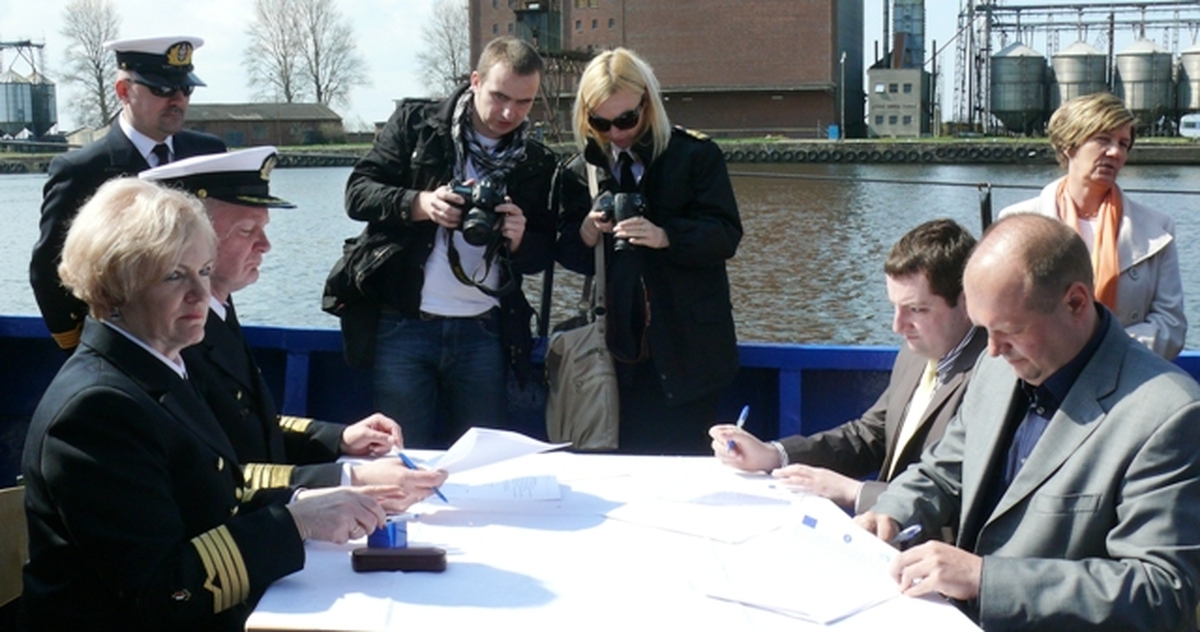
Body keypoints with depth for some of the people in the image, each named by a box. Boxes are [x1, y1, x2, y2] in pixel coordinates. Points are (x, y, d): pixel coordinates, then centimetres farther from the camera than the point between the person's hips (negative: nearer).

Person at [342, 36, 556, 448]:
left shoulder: (536, 164, 9)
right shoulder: (416, 124, 2)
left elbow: (544, 252, 11)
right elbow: (358, 193, -3)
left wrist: (520, 242, -12)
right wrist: (420, 204, -19)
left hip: (482, 332, 2)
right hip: (404, 325, -2)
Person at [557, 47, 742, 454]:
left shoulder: (695, 155, 0)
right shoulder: (580, 171, 10)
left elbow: (726, 235, -9)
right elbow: (567, 254, 8)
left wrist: (665, 237, -26)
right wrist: (587, 233, -14)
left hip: (687, 348, -3)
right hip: (621, 346, 3)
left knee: (687, 459, -1)